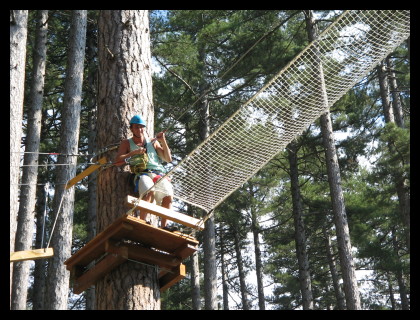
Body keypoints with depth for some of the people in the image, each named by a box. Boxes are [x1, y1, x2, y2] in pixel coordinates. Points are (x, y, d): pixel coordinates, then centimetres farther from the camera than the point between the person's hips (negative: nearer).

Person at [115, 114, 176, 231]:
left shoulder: (153, 142, 26)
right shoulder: (127, 143, 20)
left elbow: (168, 159, 19)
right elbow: (117, 161, 6)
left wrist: (163, 142, 8)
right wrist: (134, 153, -2)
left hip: (159, 174, 3)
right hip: (142, 174, -3)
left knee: (169, 196, -27)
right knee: (149, 191, -38)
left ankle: (163, 226, -27)